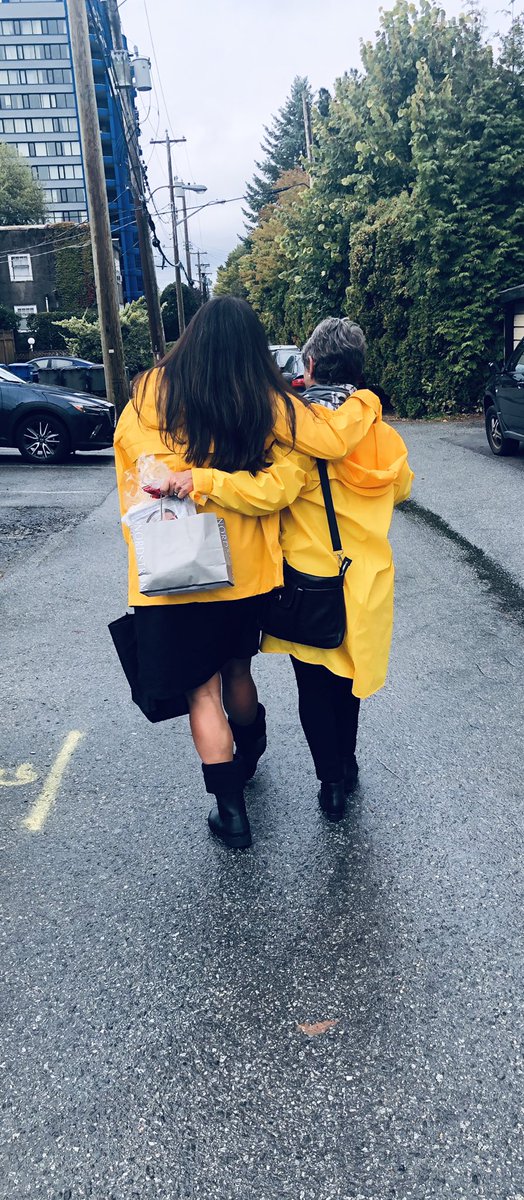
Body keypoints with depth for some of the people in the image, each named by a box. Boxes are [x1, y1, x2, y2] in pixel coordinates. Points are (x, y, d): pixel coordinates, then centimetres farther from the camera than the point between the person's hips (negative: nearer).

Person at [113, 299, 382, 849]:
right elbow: (333, 438, -9)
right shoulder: (267, 402, -6)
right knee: (236, 669, 23)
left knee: (201, 689, 7)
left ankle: (231, 809, 11)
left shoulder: (153, 392, -6)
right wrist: (366, 401, 8)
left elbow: (130, 454, -8)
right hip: (244, 562, 3)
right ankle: (247, 761, 46)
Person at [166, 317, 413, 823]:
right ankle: (346, 766, 37)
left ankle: (332, 783, 16)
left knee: (314, 684, 10)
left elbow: (270, 491, -29)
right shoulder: (378, 428, 0)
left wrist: (201, 480, -28)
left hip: (310, 576, -5)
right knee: (346, 673, 22)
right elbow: (401, 486, 14)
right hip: (363, 574, 5)